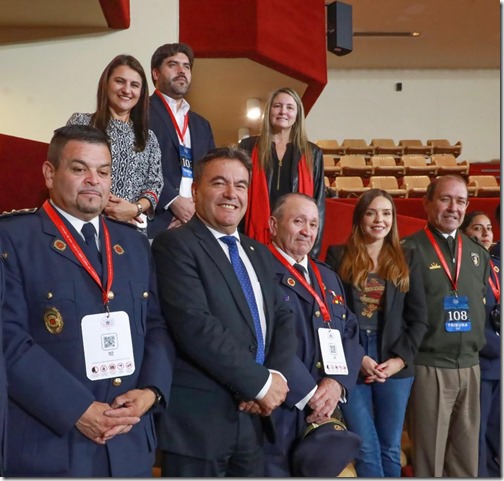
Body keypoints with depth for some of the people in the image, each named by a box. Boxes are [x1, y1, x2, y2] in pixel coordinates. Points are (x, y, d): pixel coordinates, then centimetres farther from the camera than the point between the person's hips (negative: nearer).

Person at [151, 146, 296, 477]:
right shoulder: (175, 244, -10)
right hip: (199, 419, -6)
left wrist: (276, 375, -9)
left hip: (255, 417, 7)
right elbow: (195, 326, -20)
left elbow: (284, 319, 9)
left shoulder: (260, 253, 15)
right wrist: (261, 383, -15)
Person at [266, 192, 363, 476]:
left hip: (325, 415, 7)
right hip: (277, 414, -7)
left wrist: (337, 382, -8)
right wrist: (308, 393, -16)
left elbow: (350, 334, 10)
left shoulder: (329, 278, 18)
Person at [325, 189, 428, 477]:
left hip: (395, 363, 2)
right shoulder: (338, 257, 2)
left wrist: (399, 359, -5)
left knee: (391, 448, 10)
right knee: (366, 449, 1)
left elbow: (419, 318, 6)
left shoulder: (407, 260, 9)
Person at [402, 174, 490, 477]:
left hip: (470, 366, 6)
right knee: (429, 455, 5)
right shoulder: (410, 250, -8)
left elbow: (488, 305, 20)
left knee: (467, 456, 15)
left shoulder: (478, 253, 12)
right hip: (429, 367, -6)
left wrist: (482, 342, 11)